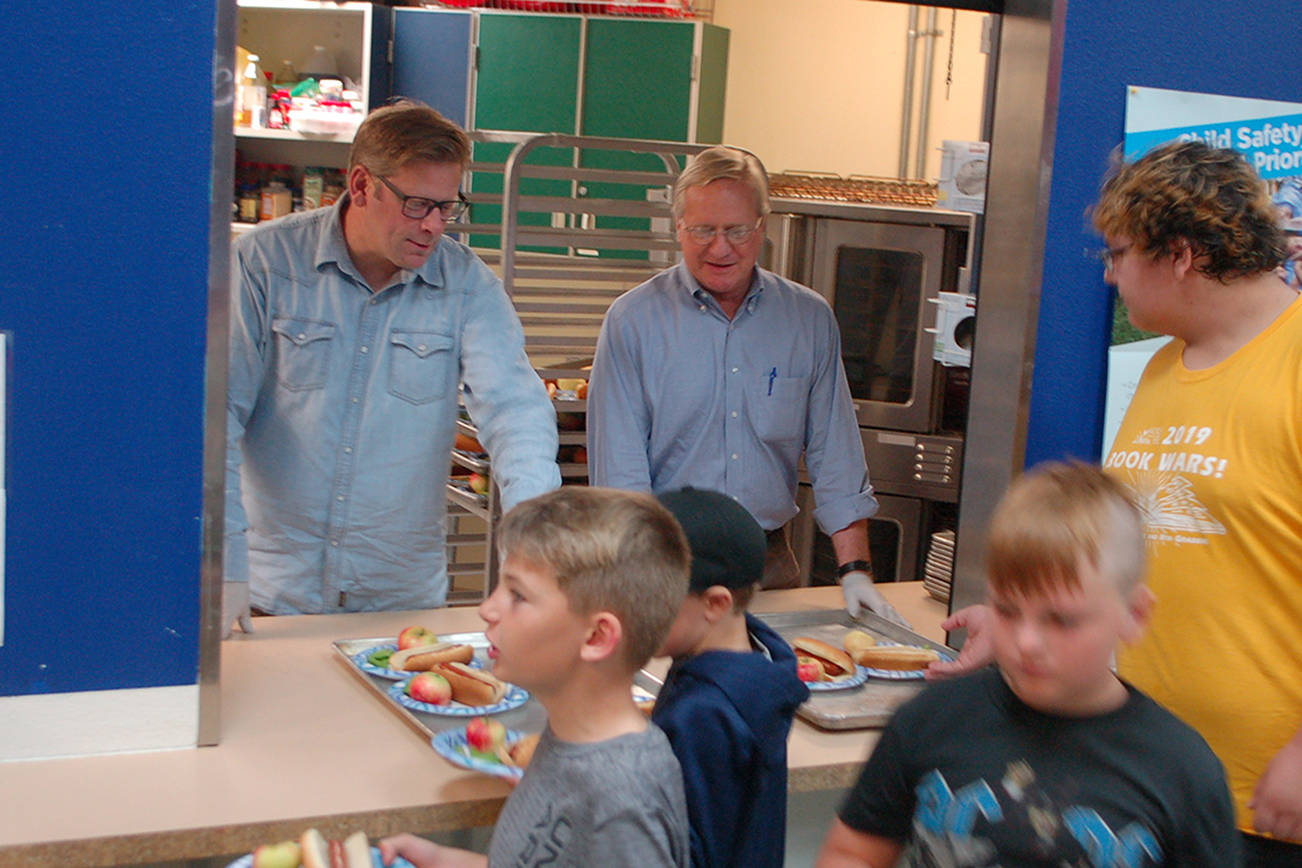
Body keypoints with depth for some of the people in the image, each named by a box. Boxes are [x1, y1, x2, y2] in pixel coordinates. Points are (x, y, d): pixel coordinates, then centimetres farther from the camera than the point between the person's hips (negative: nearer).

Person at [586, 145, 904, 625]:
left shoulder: (811, 320, 7)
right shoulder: (633, 320, -2)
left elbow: (835, 457, 9)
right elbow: (619, 470, -6)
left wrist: (855, 569, 1)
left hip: (768, 563, 2)